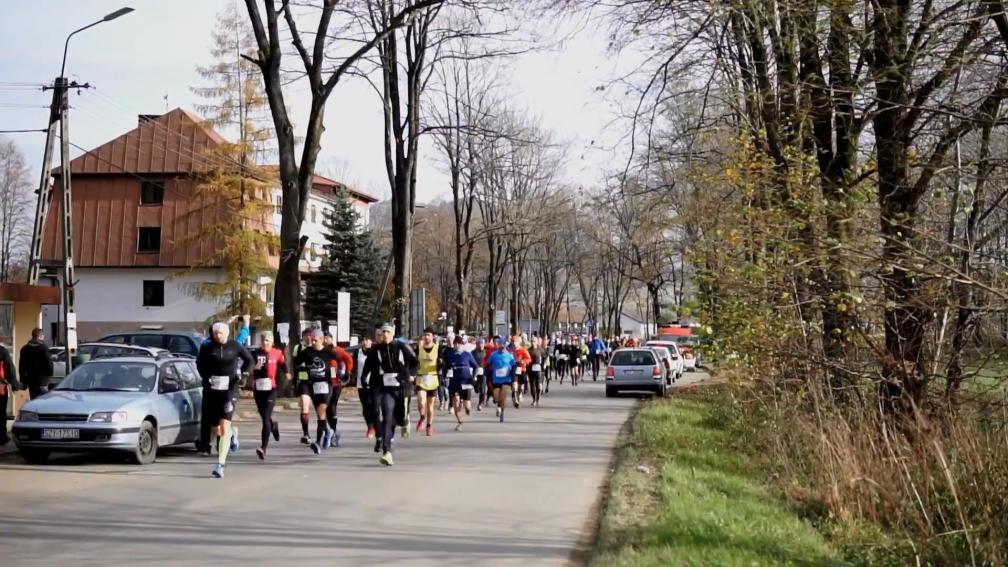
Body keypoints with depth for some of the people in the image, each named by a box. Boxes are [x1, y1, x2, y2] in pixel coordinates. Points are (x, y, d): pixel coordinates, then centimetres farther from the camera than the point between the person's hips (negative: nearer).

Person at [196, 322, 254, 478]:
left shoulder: (235, 347, -1)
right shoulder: (207, 348, 1)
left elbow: (249, 359, 13)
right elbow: (199, 363, 18)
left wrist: (240, 373, 0)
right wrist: (206, 377, 5)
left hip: (229, 390, -3)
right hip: (211, 391, 3)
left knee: (224, 426, -14)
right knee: (216, 430, 9)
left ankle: (220, 464, -12)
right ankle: (233, 432, 44)